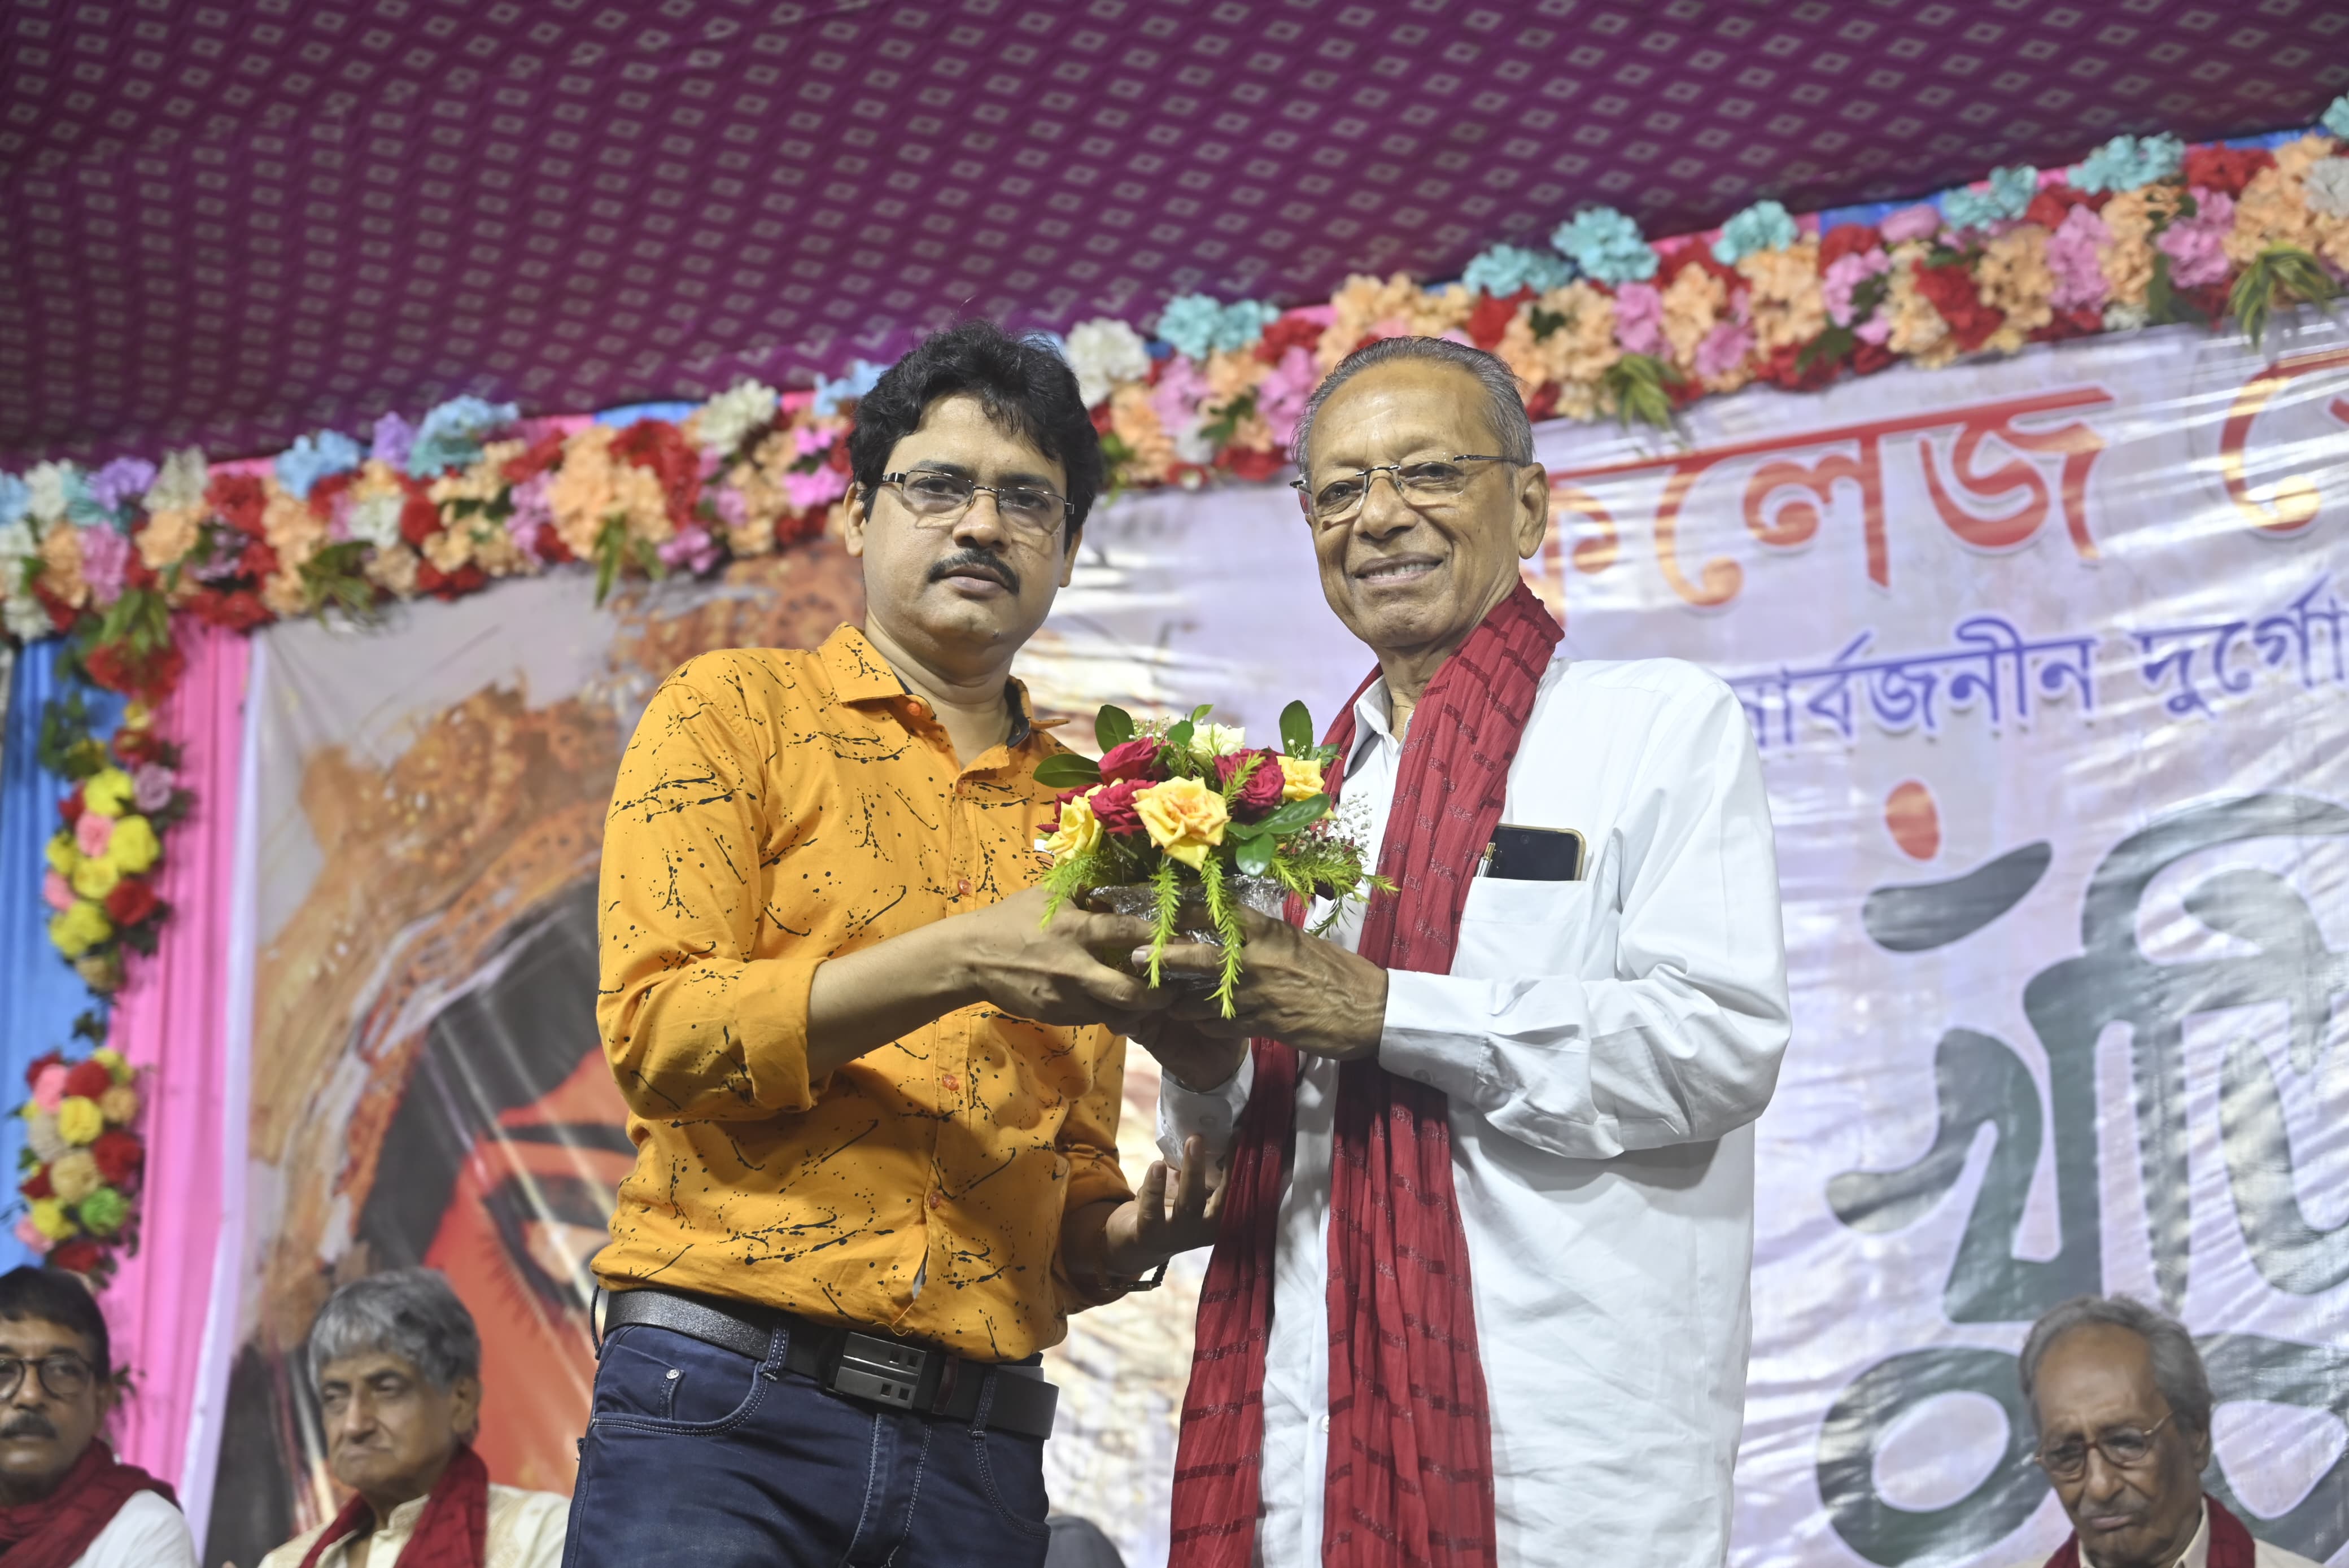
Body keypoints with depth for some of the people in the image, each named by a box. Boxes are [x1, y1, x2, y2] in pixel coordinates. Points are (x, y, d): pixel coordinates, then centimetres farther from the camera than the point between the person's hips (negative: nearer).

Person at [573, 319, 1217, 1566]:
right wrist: (957, 965, -17)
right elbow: (656, 1032, -7)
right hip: (721, 1412, -4)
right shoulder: (738, 711, 7)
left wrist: (1133, 1236, -3)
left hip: (980, 1451, 4)